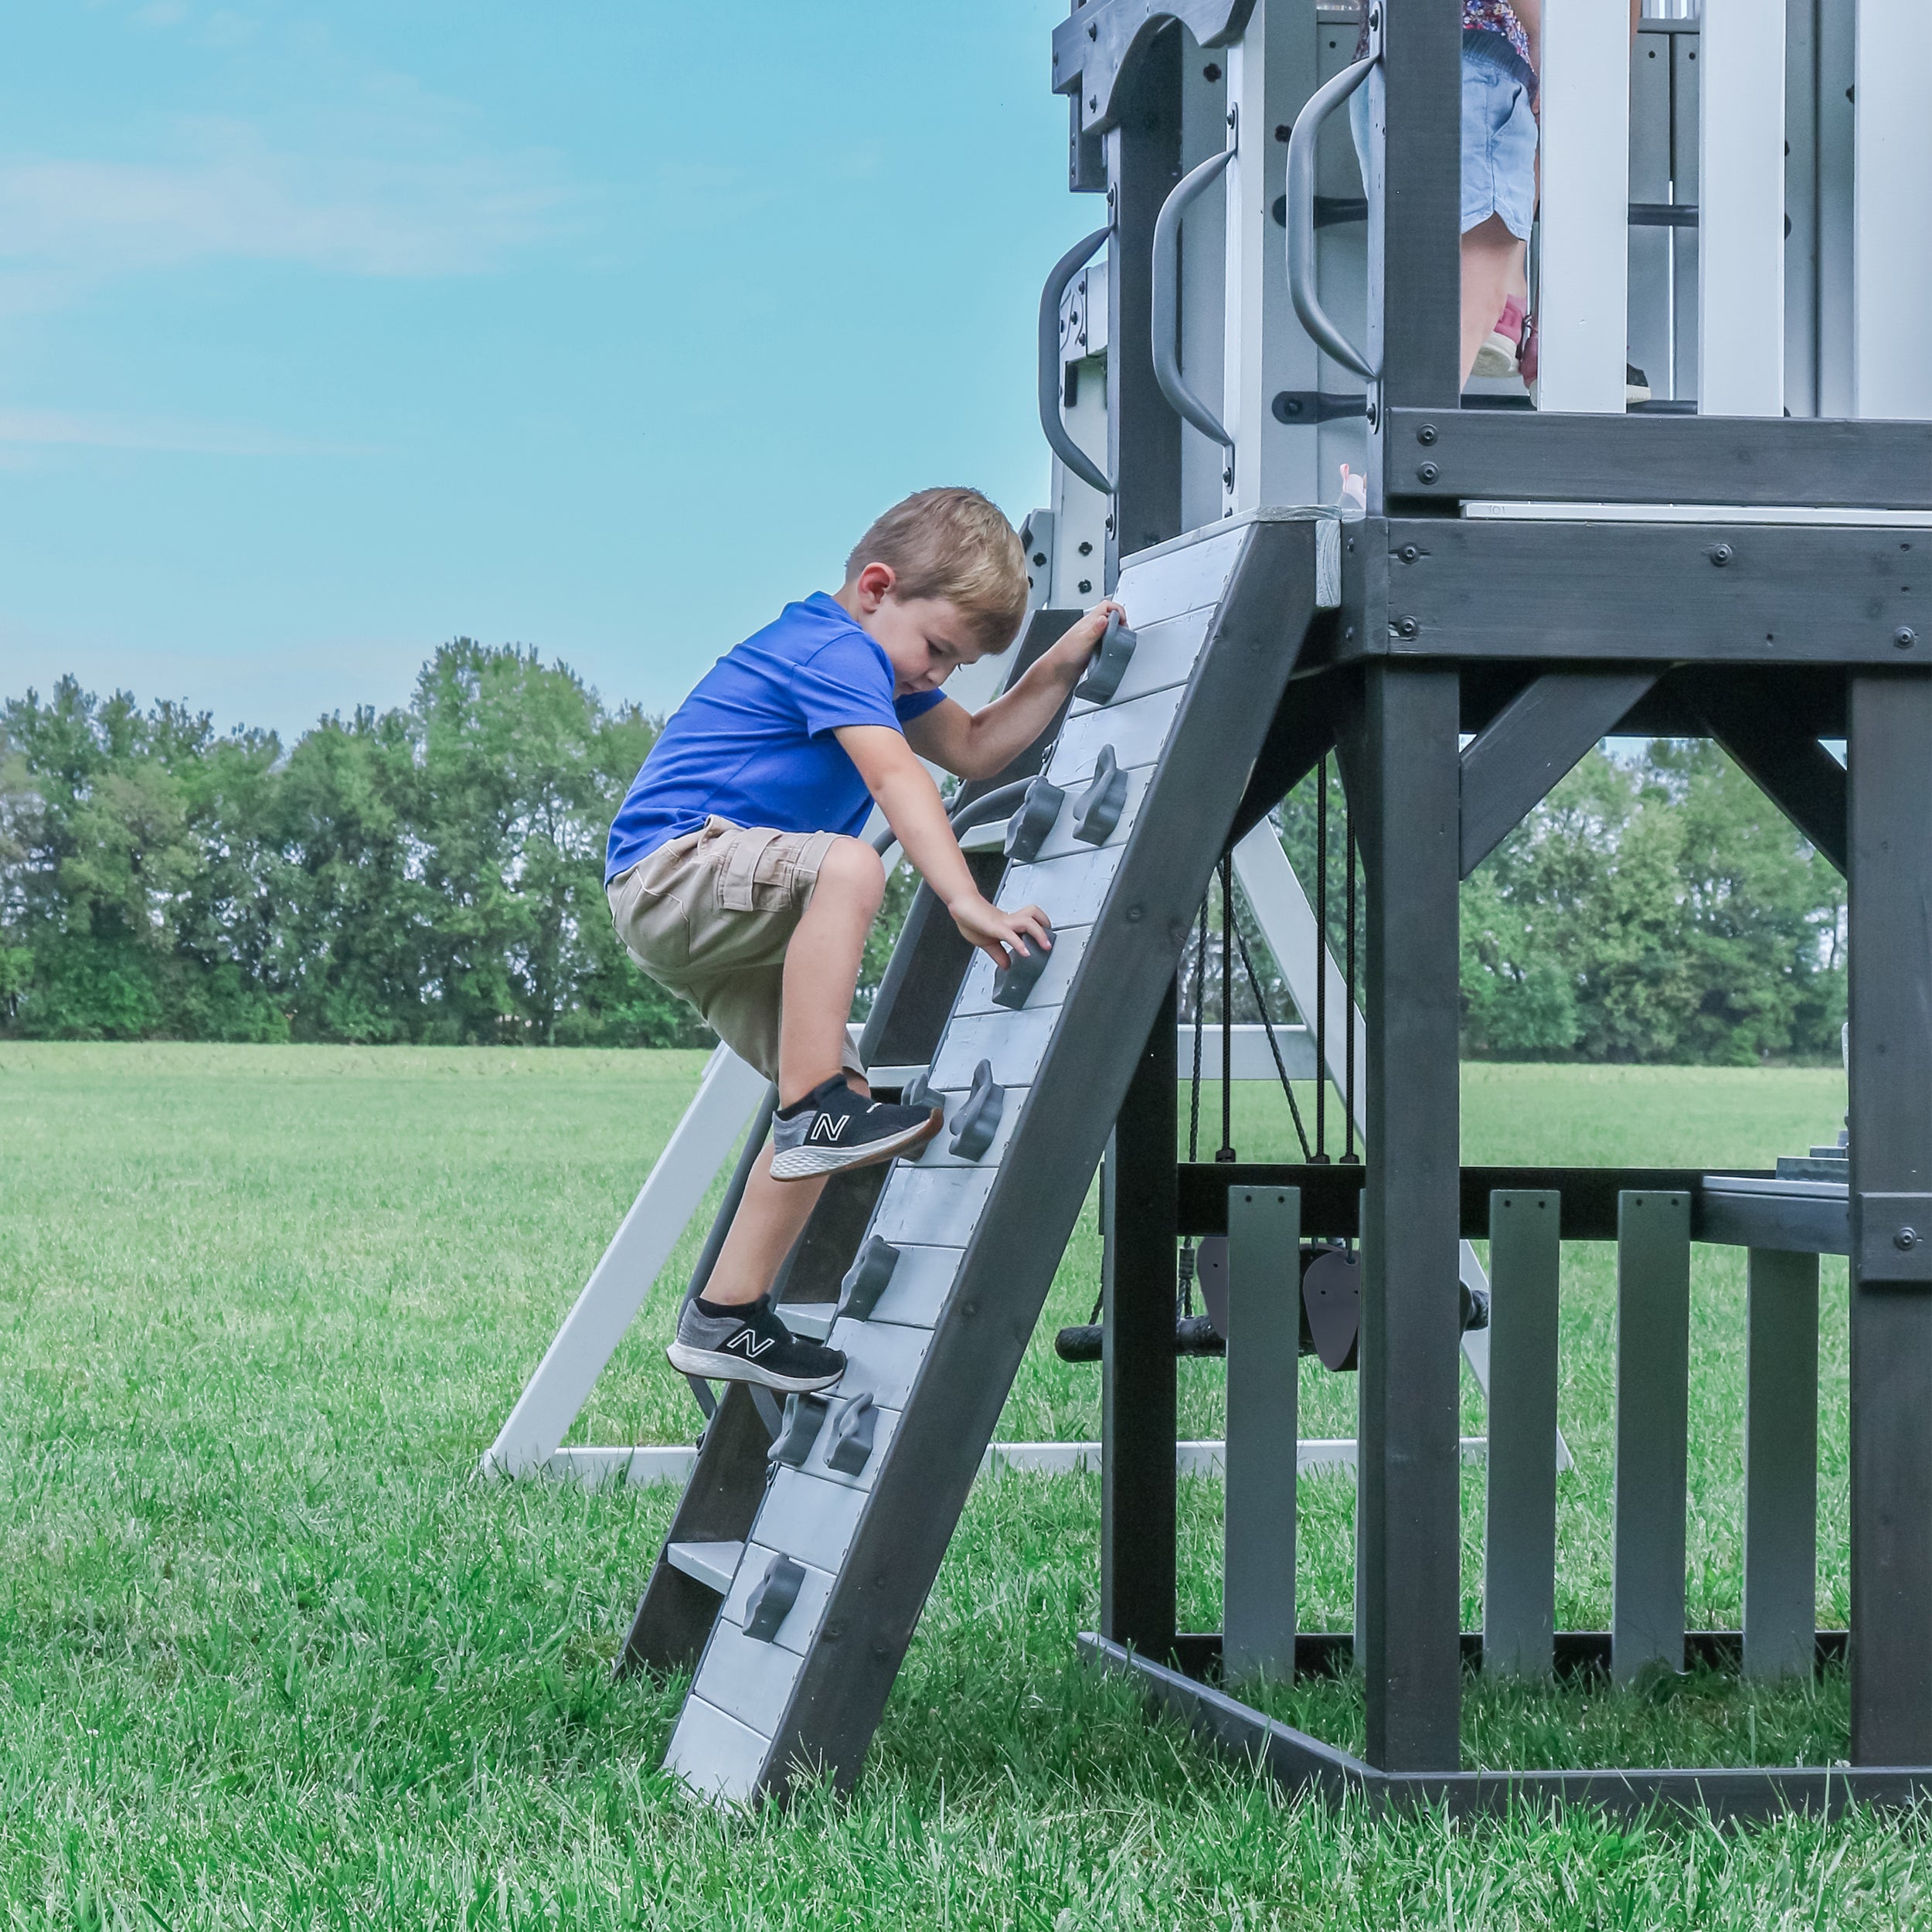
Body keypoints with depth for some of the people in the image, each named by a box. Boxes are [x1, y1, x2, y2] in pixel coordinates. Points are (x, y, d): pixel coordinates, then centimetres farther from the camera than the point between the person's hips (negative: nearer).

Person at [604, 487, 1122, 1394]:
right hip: (671, 867, -11)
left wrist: (1059, 668, 9)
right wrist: (966, 902, -37)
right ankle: (814, 1110, -38)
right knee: (846, 867, -36)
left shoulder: (874, 665, 19)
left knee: (829, 1093, 4)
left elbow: (976, 749, 21)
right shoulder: (834, 651, -15)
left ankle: (725, 1318, 4)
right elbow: (898, 780, -27)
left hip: (733, 919, 11)